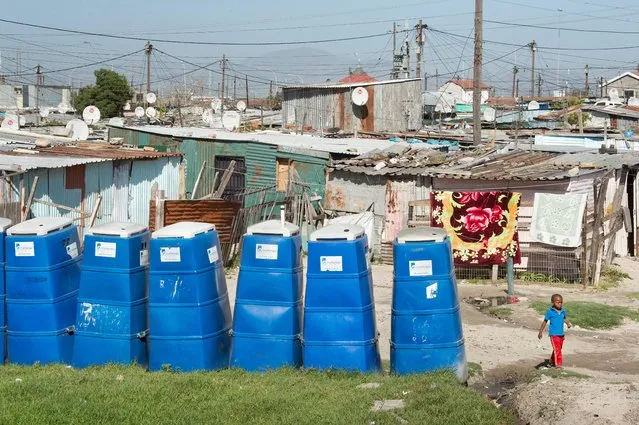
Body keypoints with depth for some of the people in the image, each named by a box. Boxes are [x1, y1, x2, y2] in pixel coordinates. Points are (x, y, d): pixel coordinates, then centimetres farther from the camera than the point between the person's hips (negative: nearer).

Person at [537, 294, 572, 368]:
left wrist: (568, 323, -2)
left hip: (561, 334, 6)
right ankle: (558, 364, -6)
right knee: (557, 349, -10)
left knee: (559, 348, 16)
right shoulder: (550, 312, -10)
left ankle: (551, 362, 33)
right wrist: (541, 332, -4)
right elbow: (545, 321, -4)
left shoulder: (562, 311, 4)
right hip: (554, 334, -6)